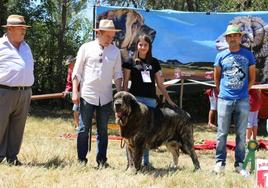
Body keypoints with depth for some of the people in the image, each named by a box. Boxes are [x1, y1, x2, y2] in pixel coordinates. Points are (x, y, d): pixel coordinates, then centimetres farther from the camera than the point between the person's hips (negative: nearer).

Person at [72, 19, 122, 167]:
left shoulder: (115, 51, 7)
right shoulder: (86, 48, 0)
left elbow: (117, 74, 11)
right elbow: (77, 72, 1)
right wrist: (75, 92, -5)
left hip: (106, 97, 2)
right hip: (87, 95, -2)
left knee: (103, 131, 9)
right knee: (83, 129, 1)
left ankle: (101, 160, 15)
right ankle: (81, 159, 8)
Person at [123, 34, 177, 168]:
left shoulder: (154, 63, 13)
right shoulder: (130, 61, 3)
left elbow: (160, 84, 16)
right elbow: (125, 82, 3)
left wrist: (169, 100, 13)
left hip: (151, 99, 3)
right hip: (135, 98, -3)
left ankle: (145, 161, 12)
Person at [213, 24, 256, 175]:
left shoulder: (248, 55, 5)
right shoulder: (221, 56, 6)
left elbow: (252, 78, 10)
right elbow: (216, 77, 14)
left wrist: (244, 91, 4)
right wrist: (222, 91, 6)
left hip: (243, 100, 0)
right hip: (225, 99, 0)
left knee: (241, 134, 4)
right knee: (222, 133, 1)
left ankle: (239, 164, 11)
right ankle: (220, 163, 10)